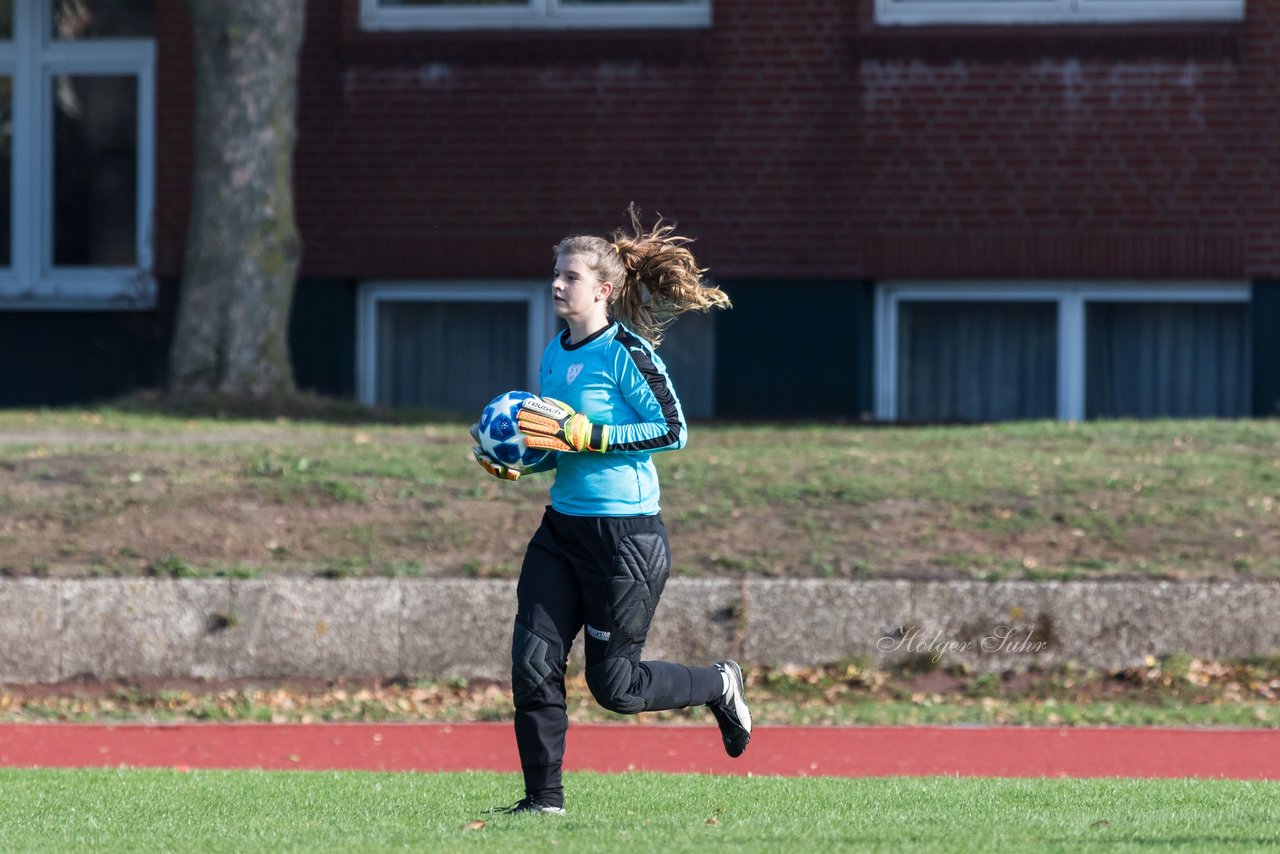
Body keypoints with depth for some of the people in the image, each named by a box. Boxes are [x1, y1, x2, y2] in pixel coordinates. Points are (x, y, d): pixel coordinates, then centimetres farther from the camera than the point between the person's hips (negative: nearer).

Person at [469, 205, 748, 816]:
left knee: (613, 685, 1)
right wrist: (513, 464, 2)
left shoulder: (625, 352, -13)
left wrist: (583, 435, -21)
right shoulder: (554, 355, 10)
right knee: (532, 661, -4)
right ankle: (543, 799, 5)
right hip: (561, 530, 7)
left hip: (625, 534, -7)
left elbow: (673, 431, -18)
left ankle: (719, 686, 27)